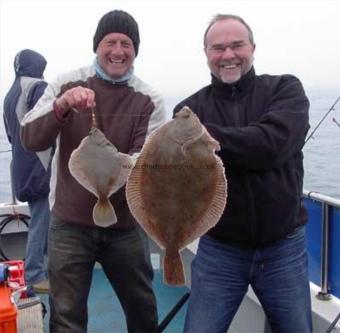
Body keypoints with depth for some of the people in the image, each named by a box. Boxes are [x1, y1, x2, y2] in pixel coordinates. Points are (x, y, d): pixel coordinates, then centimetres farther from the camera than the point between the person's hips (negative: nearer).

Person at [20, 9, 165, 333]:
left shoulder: (149, 100, -5)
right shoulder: (66, 85, -4)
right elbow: (29, 139, -12)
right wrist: (60, 107, -31)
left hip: (126, 224, 1)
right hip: (70, 223, 0)